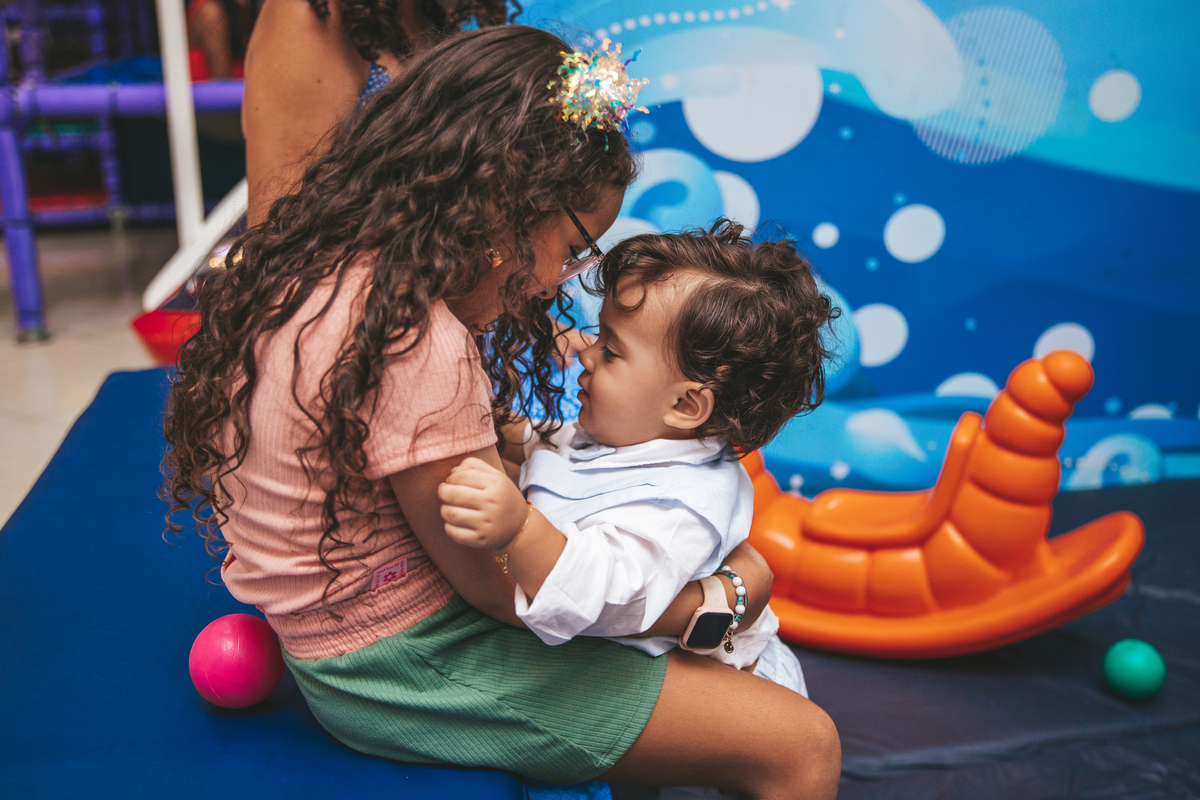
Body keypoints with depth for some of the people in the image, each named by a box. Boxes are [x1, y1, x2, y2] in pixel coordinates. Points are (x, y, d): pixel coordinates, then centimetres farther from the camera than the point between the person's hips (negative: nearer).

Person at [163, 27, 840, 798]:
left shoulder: (317, 267, 0)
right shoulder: (418, 351, -30)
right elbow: (503, 587, -21)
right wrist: (708, 607, -11)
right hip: (410, 668, -10)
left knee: (747, 566, 16)